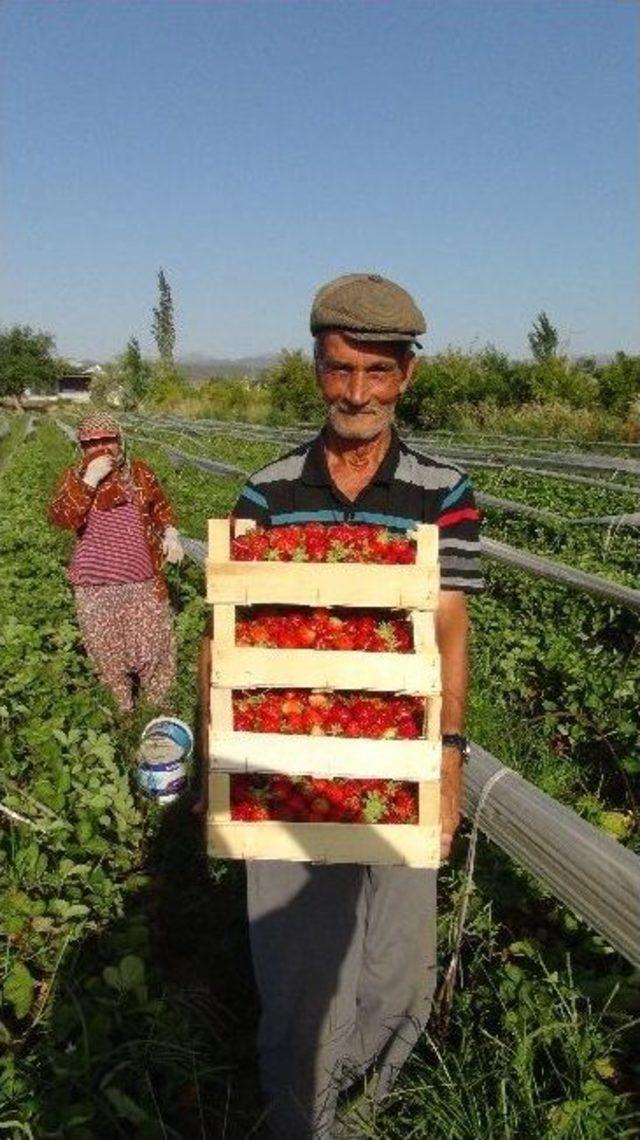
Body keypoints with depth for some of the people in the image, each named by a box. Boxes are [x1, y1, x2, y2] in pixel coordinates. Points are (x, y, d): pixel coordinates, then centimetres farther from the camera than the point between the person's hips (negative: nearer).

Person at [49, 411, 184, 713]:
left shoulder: (139, 471, 0)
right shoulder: (73, 477, -5)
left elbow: (160, 505, 13)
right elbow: (60, 519, -20)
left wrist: (170, 533, -5)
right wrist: (89, 480, -26)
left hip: (142, 576, 1)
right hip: (96, 582, -1)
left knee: (150, 638, 10)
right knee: (106, 645, 11)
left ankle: (156, 700, 32)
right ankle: (122, 701, 32)